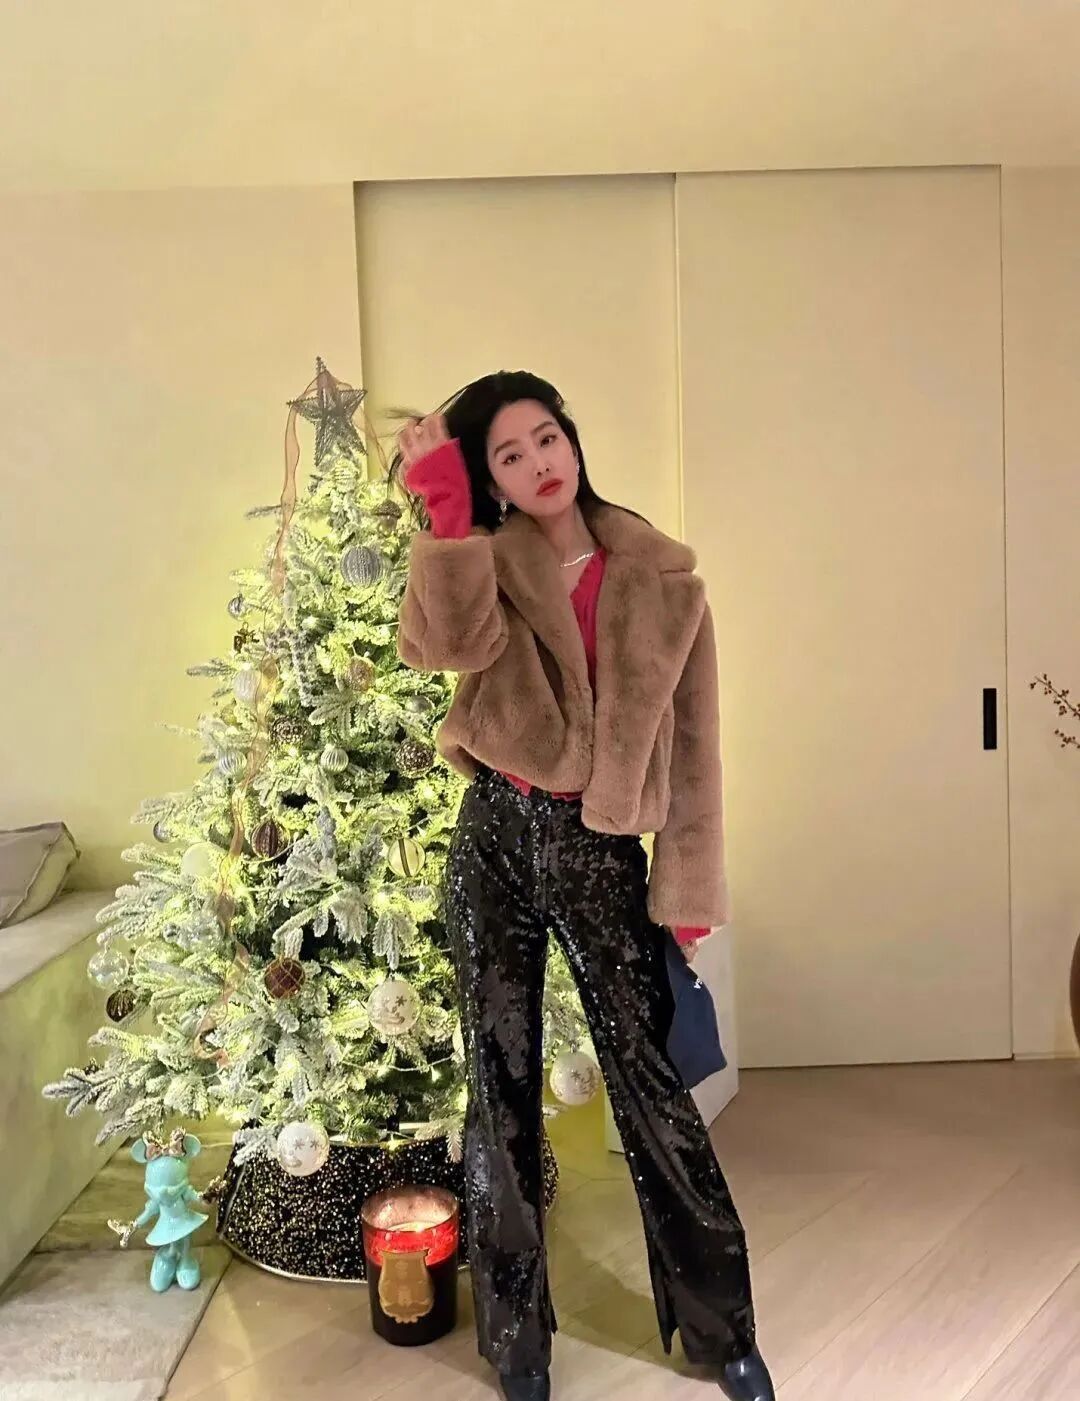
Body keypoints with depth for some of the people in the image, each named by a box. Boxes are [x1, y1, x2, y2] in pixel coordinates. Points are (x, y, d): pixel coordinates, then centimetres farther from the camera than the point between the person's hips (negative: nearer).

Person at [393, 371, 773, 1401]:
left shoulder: (661, 581, -1)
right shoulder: (491, 564, 1)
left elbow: (689, 744, 0)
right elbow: (443, 644, -23)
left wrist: (687, 889, -1)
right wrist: (446, 506, -21)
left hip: (600, 847, -1)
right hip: (496, 837, 1)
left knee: (647, 1078, 4)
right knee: (501, 1080, 10)